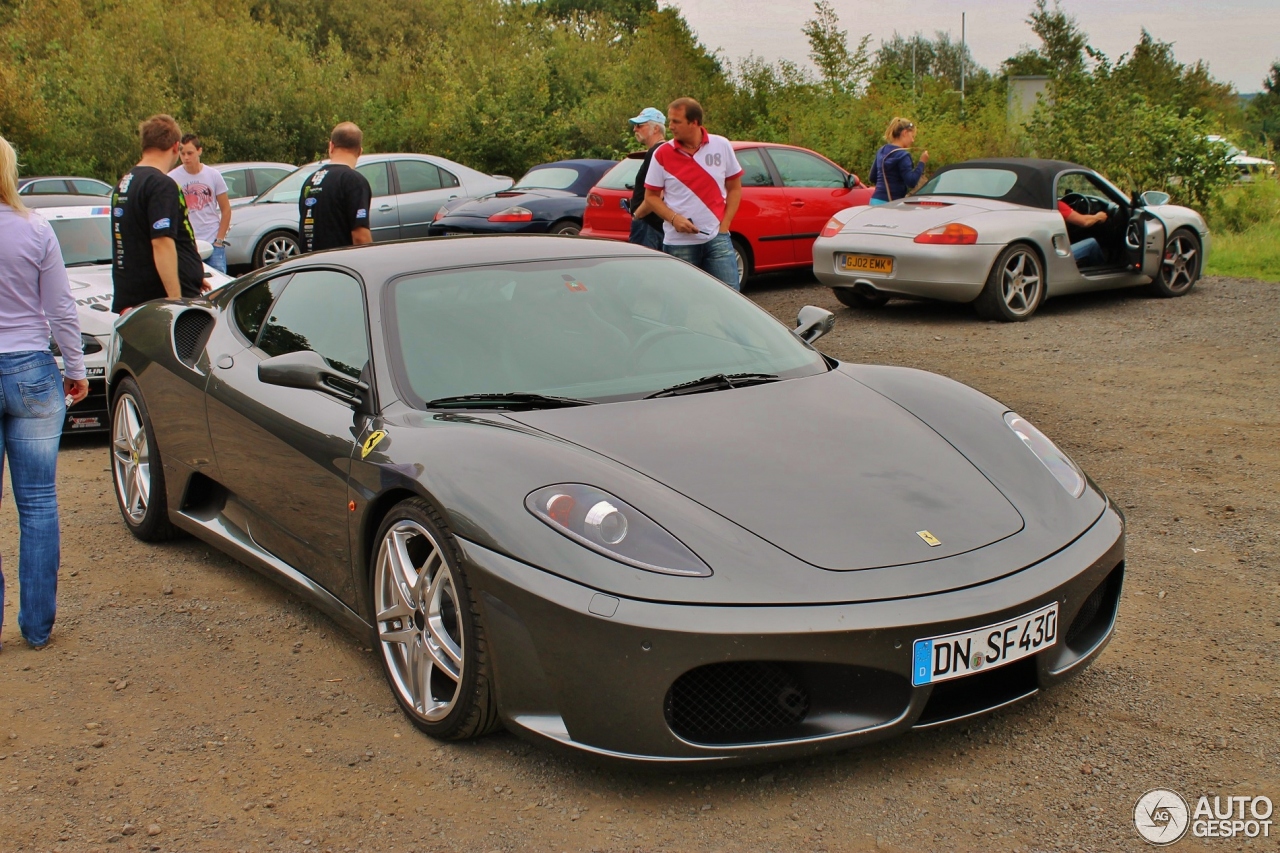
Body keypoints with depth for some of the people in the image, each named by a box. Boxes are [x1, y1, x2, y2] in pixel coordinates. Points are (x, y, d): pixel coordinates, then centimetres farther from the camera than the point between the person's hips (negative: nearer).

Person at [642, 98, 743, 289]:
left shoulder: (722, 146, 1)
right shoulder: (662, 154, -3)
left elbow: (735, 188, 8)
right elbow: (651, 196, 2)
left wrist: (724, 225, -2)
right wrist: (674, 218, -14)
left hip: (717, 239, 1)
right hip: (678, 243, -1)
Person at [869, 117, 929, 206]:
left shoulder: (882, 151, 15)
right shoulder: (902, 155, -11)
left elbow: (872, 178, 22)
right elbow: (911, 182, -15)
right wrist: (922, 163, -7)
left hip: (876, 200, 8)